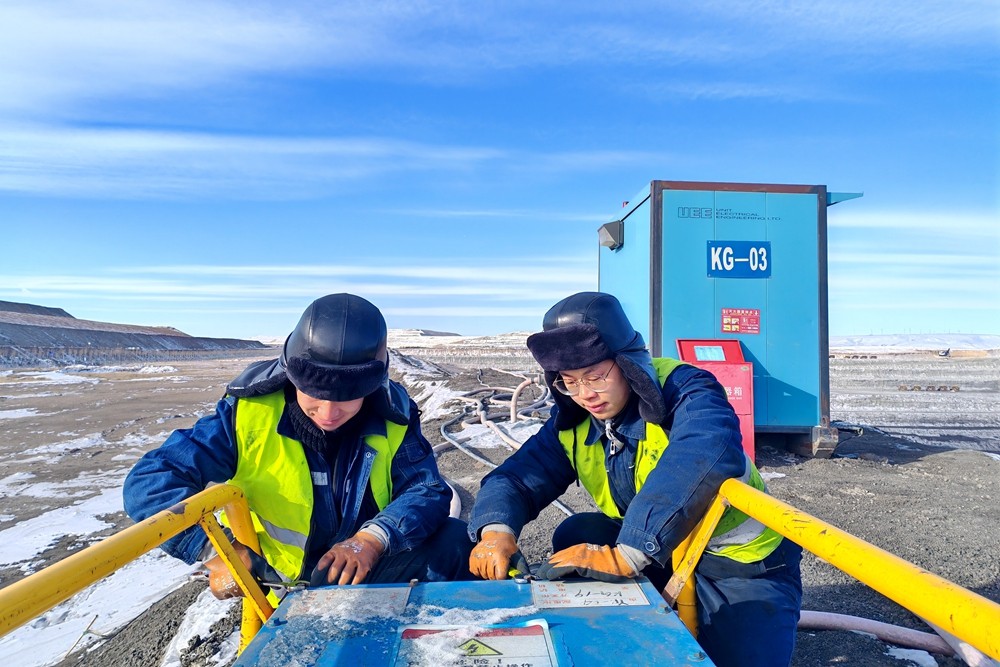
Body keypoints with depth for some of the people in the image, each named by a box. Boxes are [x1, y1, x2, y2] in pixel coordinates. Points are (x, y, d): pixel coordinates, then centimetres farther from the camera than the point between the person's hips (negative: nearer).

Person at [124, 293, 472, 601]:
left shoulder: (391, 417, -9)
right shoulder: (249, 413, -15)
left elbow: (428, 491, -12)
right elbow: (149, 482, -16)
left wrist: (373, 538, -33)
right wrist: (215, 549, -33)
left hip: (372, 571, 2)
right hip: (288, 591, -1)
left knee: (454, 542, -22)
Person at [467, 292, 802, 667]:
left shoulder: (683, 390, -26)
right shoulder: (573, 423, -6)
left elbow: (704, 460, -46)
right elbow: (518, 477, -9)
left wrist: (624, 557, -49)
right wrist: (496, 531, -31)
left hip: (741, 562, -5)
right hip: (659, 554, 6)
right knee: (574, 537, -12)